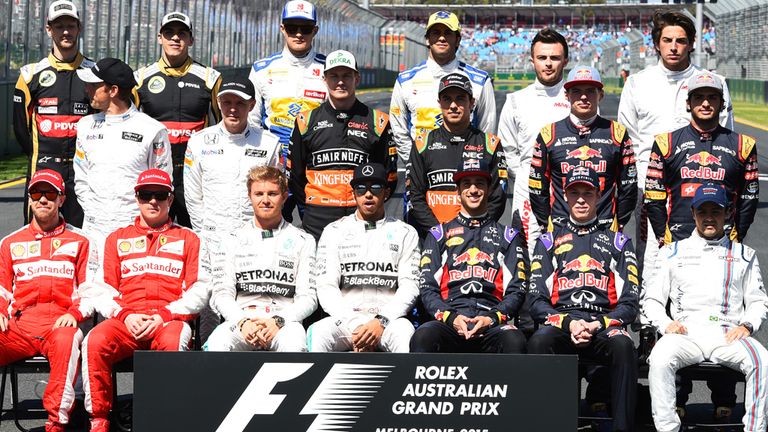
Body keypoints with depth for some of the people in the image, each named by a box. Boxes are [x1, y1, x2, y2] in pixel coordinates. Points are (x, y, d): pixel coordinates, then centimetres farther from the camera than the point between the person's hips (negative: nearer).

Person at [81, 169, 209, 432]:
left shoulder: (188, 239, 19)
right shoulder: (117, 239, 24)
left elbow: (199, 291, 8)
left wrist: (164, 316, -8)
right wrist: (125, 316, -6)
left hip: (170, 319, -2)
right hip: (125, 320, 2)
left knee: (173, 342, -39)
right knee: (95, 341, -32)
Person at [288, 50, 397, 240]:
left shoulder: (378, 121, 9)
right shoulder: (306, 121, 10)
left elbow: (389, 175, 13)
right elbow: (294, 173, 16)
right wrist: (311, 207, 11)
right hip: (317, 218, 1)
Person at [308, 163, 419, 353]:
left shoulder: (405, 233, 14)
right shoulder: (334, 231, 14)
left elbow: (409, 286, 4)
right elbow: (326, 286, 4)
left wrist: (381, 322, -15)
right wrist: (353, 326, -13)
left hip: (389, 317, 0)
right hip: (344, 319, 0)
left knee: (405, 334, -36)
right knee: (318, 333, -34)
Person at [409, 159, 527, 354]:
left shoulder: (508, 236, 22)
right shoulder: (439, 234, 23)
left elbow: (516, 290, 13)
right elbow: (427, 288, 13)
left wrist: (491, 319, -7)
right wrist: (451, 318, -7)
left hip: (493, 325, 0)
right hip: (448, 321, 0)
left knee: (514, 340, -37)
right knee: (423, 337, -36)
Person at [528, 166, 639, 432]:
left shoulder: (618, 242, 21)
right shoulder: (548, 242, 22)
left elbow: (629, 303, 12)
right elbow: (537, 302, 12)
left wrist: (597, 325, -7)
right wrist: (568, 323, -8)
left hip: (604, 324, 0)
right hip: (559, 322, 0)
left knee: (622, 345, -36)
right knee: (538, 342, -36)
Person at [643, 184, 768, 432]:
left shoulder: (744, 255, 22)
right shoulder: (673, 252, 20)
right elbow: (652, 299, 17)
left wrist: (747, 325, -3)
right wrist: (666, 323, -4)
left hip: (729, 334, 0)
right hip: (685, 333, 0)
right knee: (660, 359, -34)